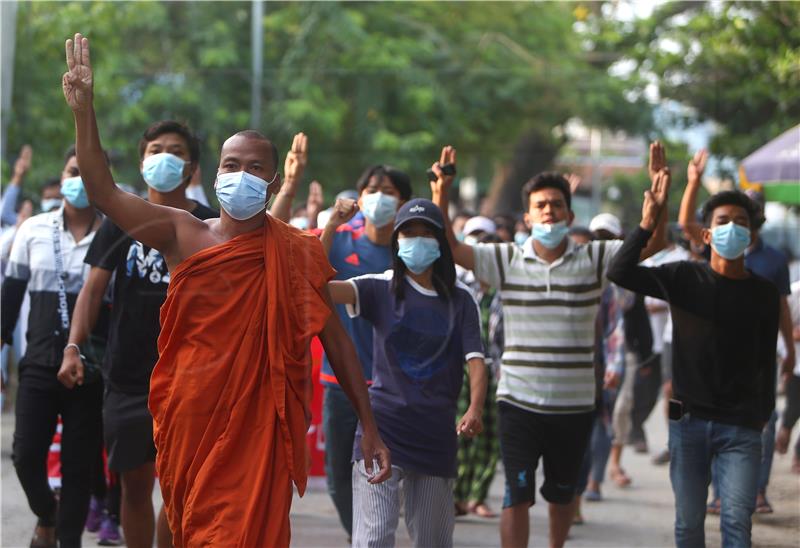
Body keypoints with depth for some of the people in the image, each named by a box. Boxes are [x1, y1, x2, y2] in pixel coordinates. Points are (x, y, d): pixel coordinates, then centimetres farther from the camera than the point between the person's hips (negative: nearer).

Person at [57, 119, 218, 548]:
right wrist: (73, 348, -6)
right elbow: (94, 288, 5)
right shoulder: (122, 221, 7)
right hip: (127, 377, 2)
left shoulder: (209, 226, 2)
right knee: (134, 484, 7)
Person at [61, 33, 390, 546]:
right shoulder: (184, 235, 2)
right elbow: (103, 191, -7)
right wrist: (84, 110, -19)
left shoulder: (298, 254, 0)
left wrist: (370, 428, 1)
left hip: (258, 427, -2)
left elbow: (336, 340, 3)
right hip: (189, 423, 2)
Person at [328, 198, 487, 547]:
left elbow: (475, 359, -3)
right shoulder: (380, 289, 1)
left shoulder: (459, 300, 7)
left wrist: (475, 409, -21)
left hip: (436, 434, 3)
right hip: (383, 426, -3)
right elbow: (323, 286, -15)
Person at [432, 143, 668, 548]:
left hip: (574, 404, 1)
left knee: (562, 495, 16)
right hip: (519, 402, -1)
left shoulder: (595, 259, 0)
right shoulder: (506, 261, 0)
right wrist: (441, 193, -17)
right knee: (517, 496, -5)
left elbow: (652, 242, -6)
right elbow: (448, 246, -5)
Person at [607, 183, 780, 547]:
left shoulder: (764, 294, 4)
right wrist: (648, 223, -18)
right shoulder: (684, 278, 1)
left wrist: (762, 416, -2)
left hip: (741, 426, 0)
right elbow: (619, 273, -9)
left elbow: (766, 362, 6)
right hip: (688, 420, 1)